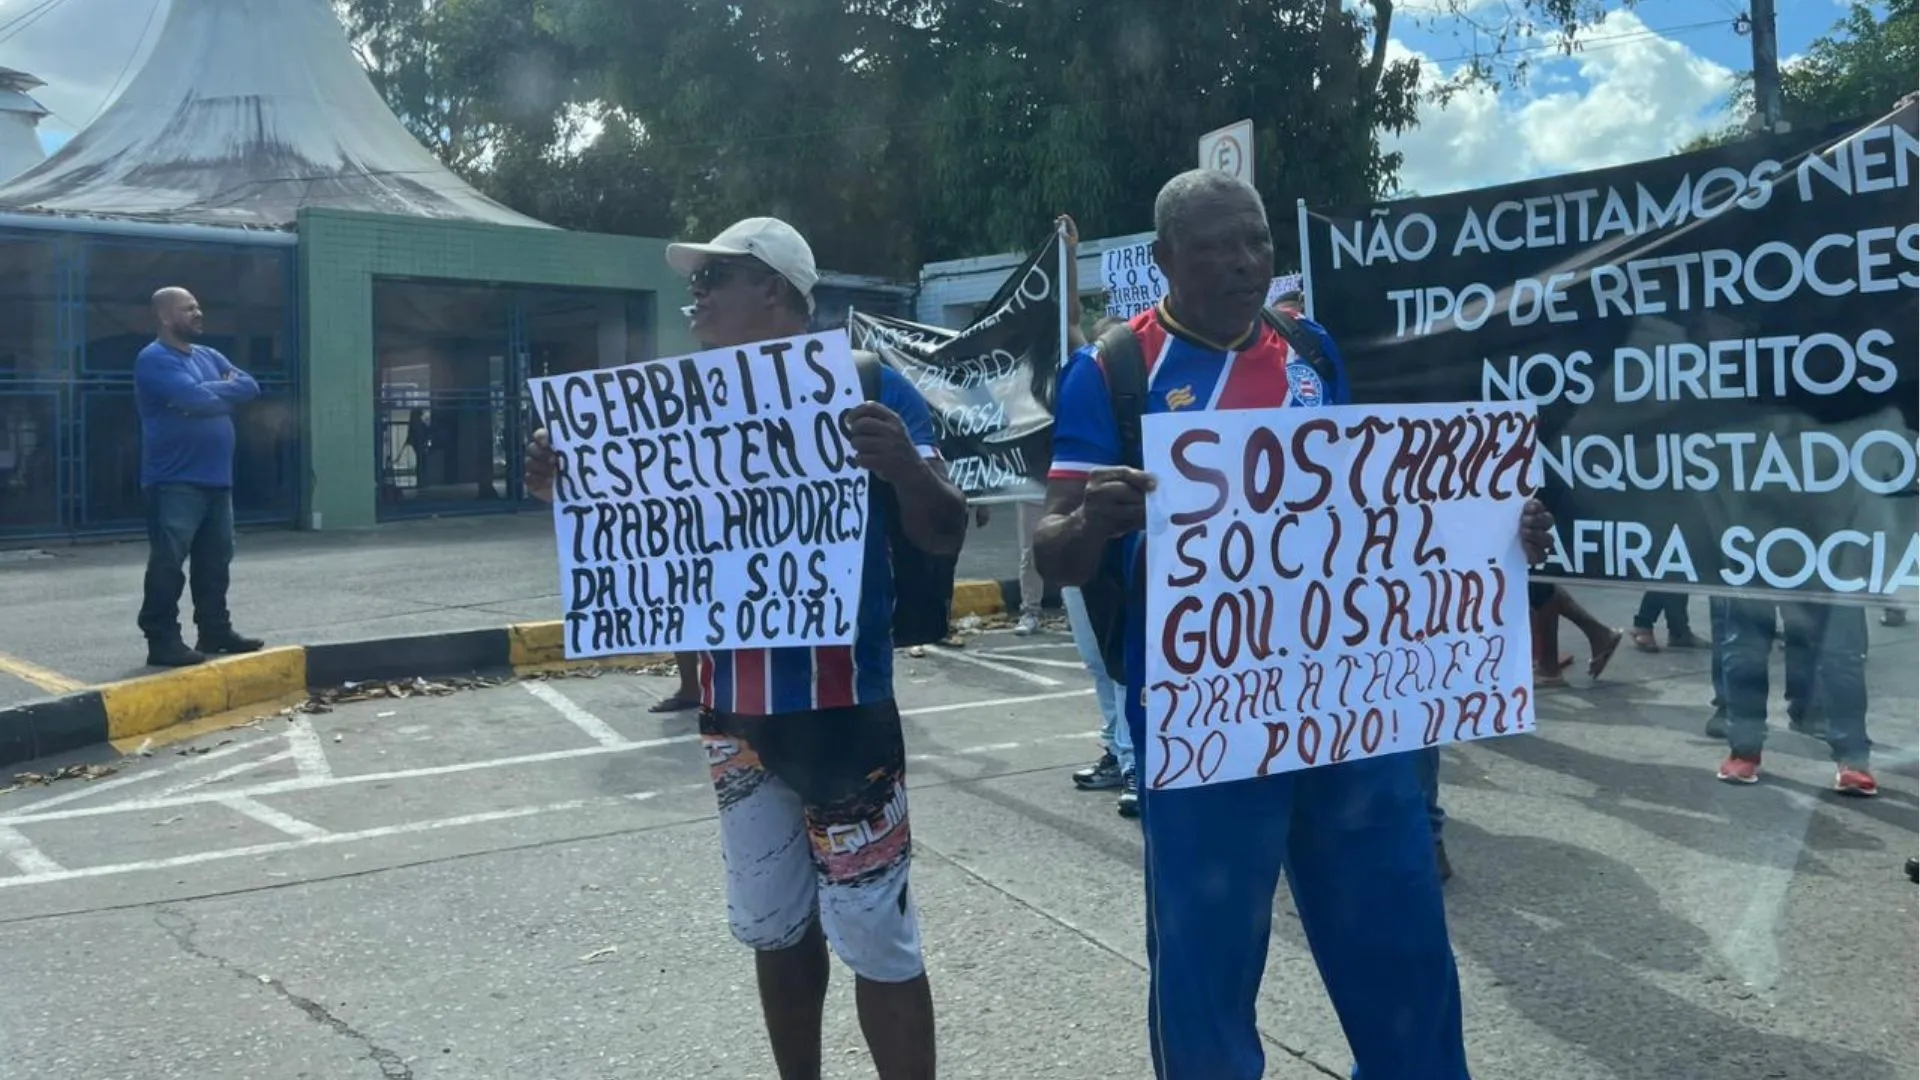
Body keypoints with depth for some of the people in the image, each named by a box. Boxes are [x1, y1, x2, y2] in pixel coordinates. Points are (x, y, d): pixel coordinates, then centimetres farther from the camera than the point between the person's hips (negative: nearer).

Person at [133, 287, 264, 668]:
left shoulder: (209, 356, 17)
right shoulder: (154, 359, -9)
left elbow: (250, 387, 6)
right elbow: (194, 397, -22)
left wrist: (209, 392, -8)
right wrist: (224, 390, -3)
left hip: (217, 479, 8)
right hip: (175, 481, -8)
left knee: (215, 561, 13)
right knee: (168, 564, -7)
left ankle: (215, 630, 23)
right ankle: (162, 640, -3)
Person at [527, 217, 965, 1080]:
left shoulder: (865, 384, -6)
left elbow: (944, 536, -9)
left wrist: (905, 468, -30)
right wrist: (569, 490, -3)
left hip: (840, 707, -6)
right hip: (733, 710, 6)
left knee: (874, 934, -1)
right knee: (774, 929, 17)